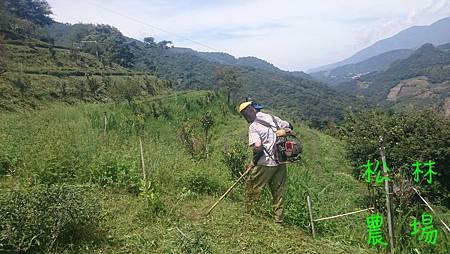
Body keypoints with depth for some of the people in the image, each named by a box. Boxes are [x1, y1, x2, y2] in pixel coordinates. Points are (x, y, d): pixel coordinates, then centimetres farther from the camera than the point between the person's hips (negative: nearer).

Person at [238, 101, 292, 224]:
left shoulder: (253, 127, -11)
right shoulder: (272, 117, 8)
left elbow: (257, 147, -22)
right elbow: (288, 126, 15)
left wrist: (253, 162, -9)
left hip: (266, 163, -6)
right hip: (281, 162, 7)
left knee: (252, 187, 11)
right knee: (279, 190, 15)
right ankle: (278, 218, 23)